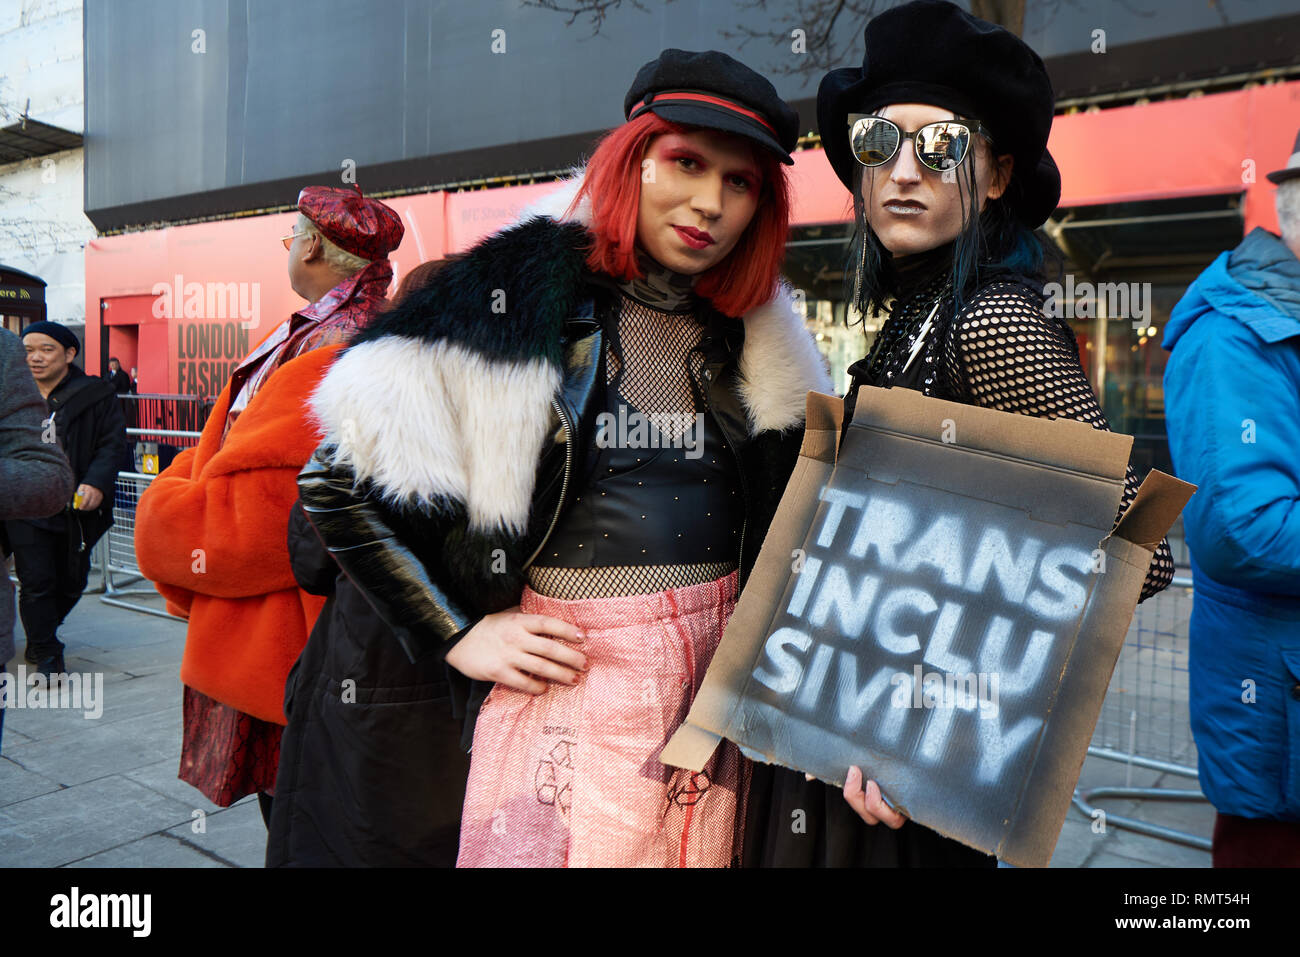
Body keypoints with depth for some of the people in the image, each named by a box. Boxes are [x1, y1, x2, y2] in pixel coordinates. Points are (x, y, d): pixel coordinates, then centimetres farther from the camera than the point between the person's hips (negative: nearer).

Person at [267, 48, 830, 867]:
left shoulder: (760, 342, 7)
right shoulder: (516, 297, -10)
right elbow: (338, 486, -11)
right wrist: (458, 636, -10)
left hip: (711, 690, 5)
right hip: (563, 680, -4)